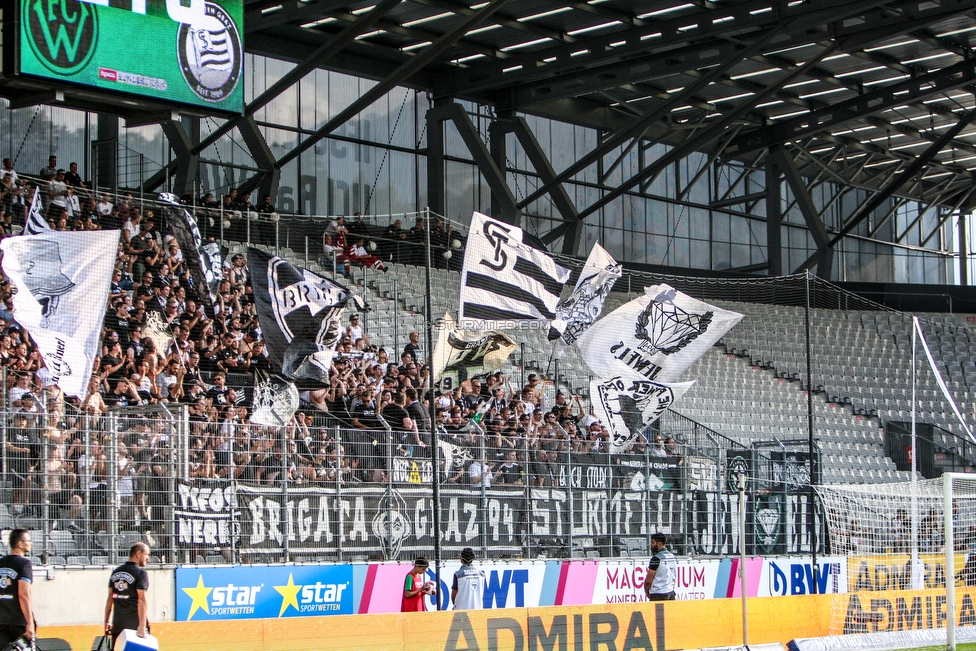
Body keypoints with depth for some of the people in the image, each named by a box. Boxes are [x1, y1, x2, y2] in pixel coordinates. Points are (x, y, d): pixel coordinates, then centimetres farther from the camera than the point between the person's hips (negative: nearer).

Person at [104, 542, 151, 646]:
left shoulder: (116, 572, 13)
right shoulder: (141, 573, -7)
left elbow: (110, 598, 13)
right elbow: (141, 599, -15)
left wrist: (107, 622, 17)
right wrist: (142, 625, -20)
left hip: (117, 624, 6)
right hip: (134, 624, -6)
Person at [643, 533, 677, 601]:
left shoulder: (656, 558, -14)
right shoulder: (672, 556, 12)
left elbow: (648, 580, -11)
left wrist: (647, 592, 5)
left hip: (658, 595, -8)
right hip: (671, 592, 8)